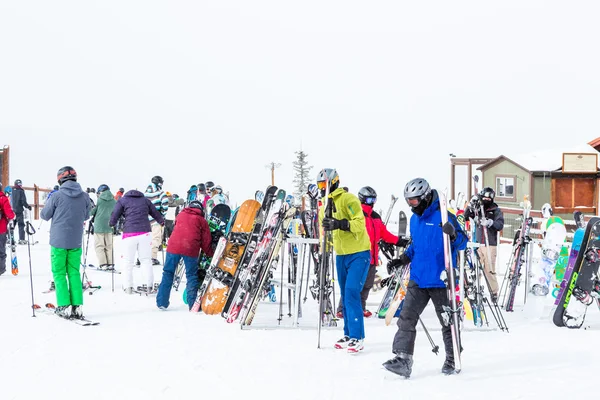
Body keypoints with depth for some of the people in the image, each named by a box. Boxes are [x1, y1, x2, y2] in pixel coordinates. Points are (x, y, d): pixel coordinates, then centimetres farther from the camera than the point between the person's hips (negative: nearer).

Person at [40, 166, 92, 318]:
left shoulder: (57, 196, -12)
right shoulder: (84, 196, -2)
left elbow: (45, 215, -1)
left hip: (59, 240, -3)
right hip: (76, 242, 3)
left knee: (59, 273, 6)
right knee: (74, 273, 11)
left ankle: (64, 307, 0)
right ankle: (77, 306, 5)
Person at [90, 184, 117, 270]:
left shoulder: (99, 199, -5)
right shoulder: (114, 201, 5)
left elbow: (93, 211, 1)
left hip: (99, 226, -4)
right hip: (109, 227, 4)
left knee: (99, 245, 1)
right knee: (109, 246, 11)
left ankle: (103, 264, -7)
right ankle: (110, 264, 6)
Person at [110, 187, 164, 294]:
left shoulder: (122, 200, 11)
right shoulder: (145, 200, 19)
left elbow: (113, 218, 5)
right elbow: (156, 213, 26)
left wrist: (111, 224, 26)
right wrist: (162, 222, 43)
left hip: (129, 234, -2)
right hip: (145, 233, 2)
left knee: (128, 261, 6)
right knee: (146, 260, 8)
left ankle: (128, 287, 1)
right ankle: (150, 286, 1)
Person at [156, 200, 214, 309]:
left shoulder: (181, 215, 21)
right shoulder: (202, 220, 14)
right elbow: (206, 240, 12)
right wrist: (210, 255, 23)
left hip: (174, 246, 2)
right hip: (191, 249, -2)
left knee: (168, 273, 13)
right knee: (192, 276, 8)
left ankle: (162, 302, 13)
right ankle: (193, 304, 5)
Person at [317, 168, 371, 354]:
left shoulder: (348, 199, -12)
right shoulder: (326, 205, 13)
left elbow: (360, 223, -21)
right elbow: (326, 229, 20)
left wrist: (340, 224, -34)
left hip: (358, 254, -8)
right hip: (341, 255, 8)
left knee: (351, 293, -16)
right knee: (345, 295, 10)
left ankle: (357, 337, -12)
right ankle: (349, 335, 18)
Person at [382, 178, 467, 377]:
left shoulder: (443, 216, -11)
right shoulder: (414, 219, 12)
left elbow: (462, 242, -12)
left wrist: (453, 234, -32)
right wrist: (402, 260, 13)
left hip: (440, 281, -6)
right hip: (418, 279, 6)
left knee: (448, 322, 8)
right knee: (406, 318, -4)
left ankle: (453, 359, 24)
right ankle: (402, 359, -6)